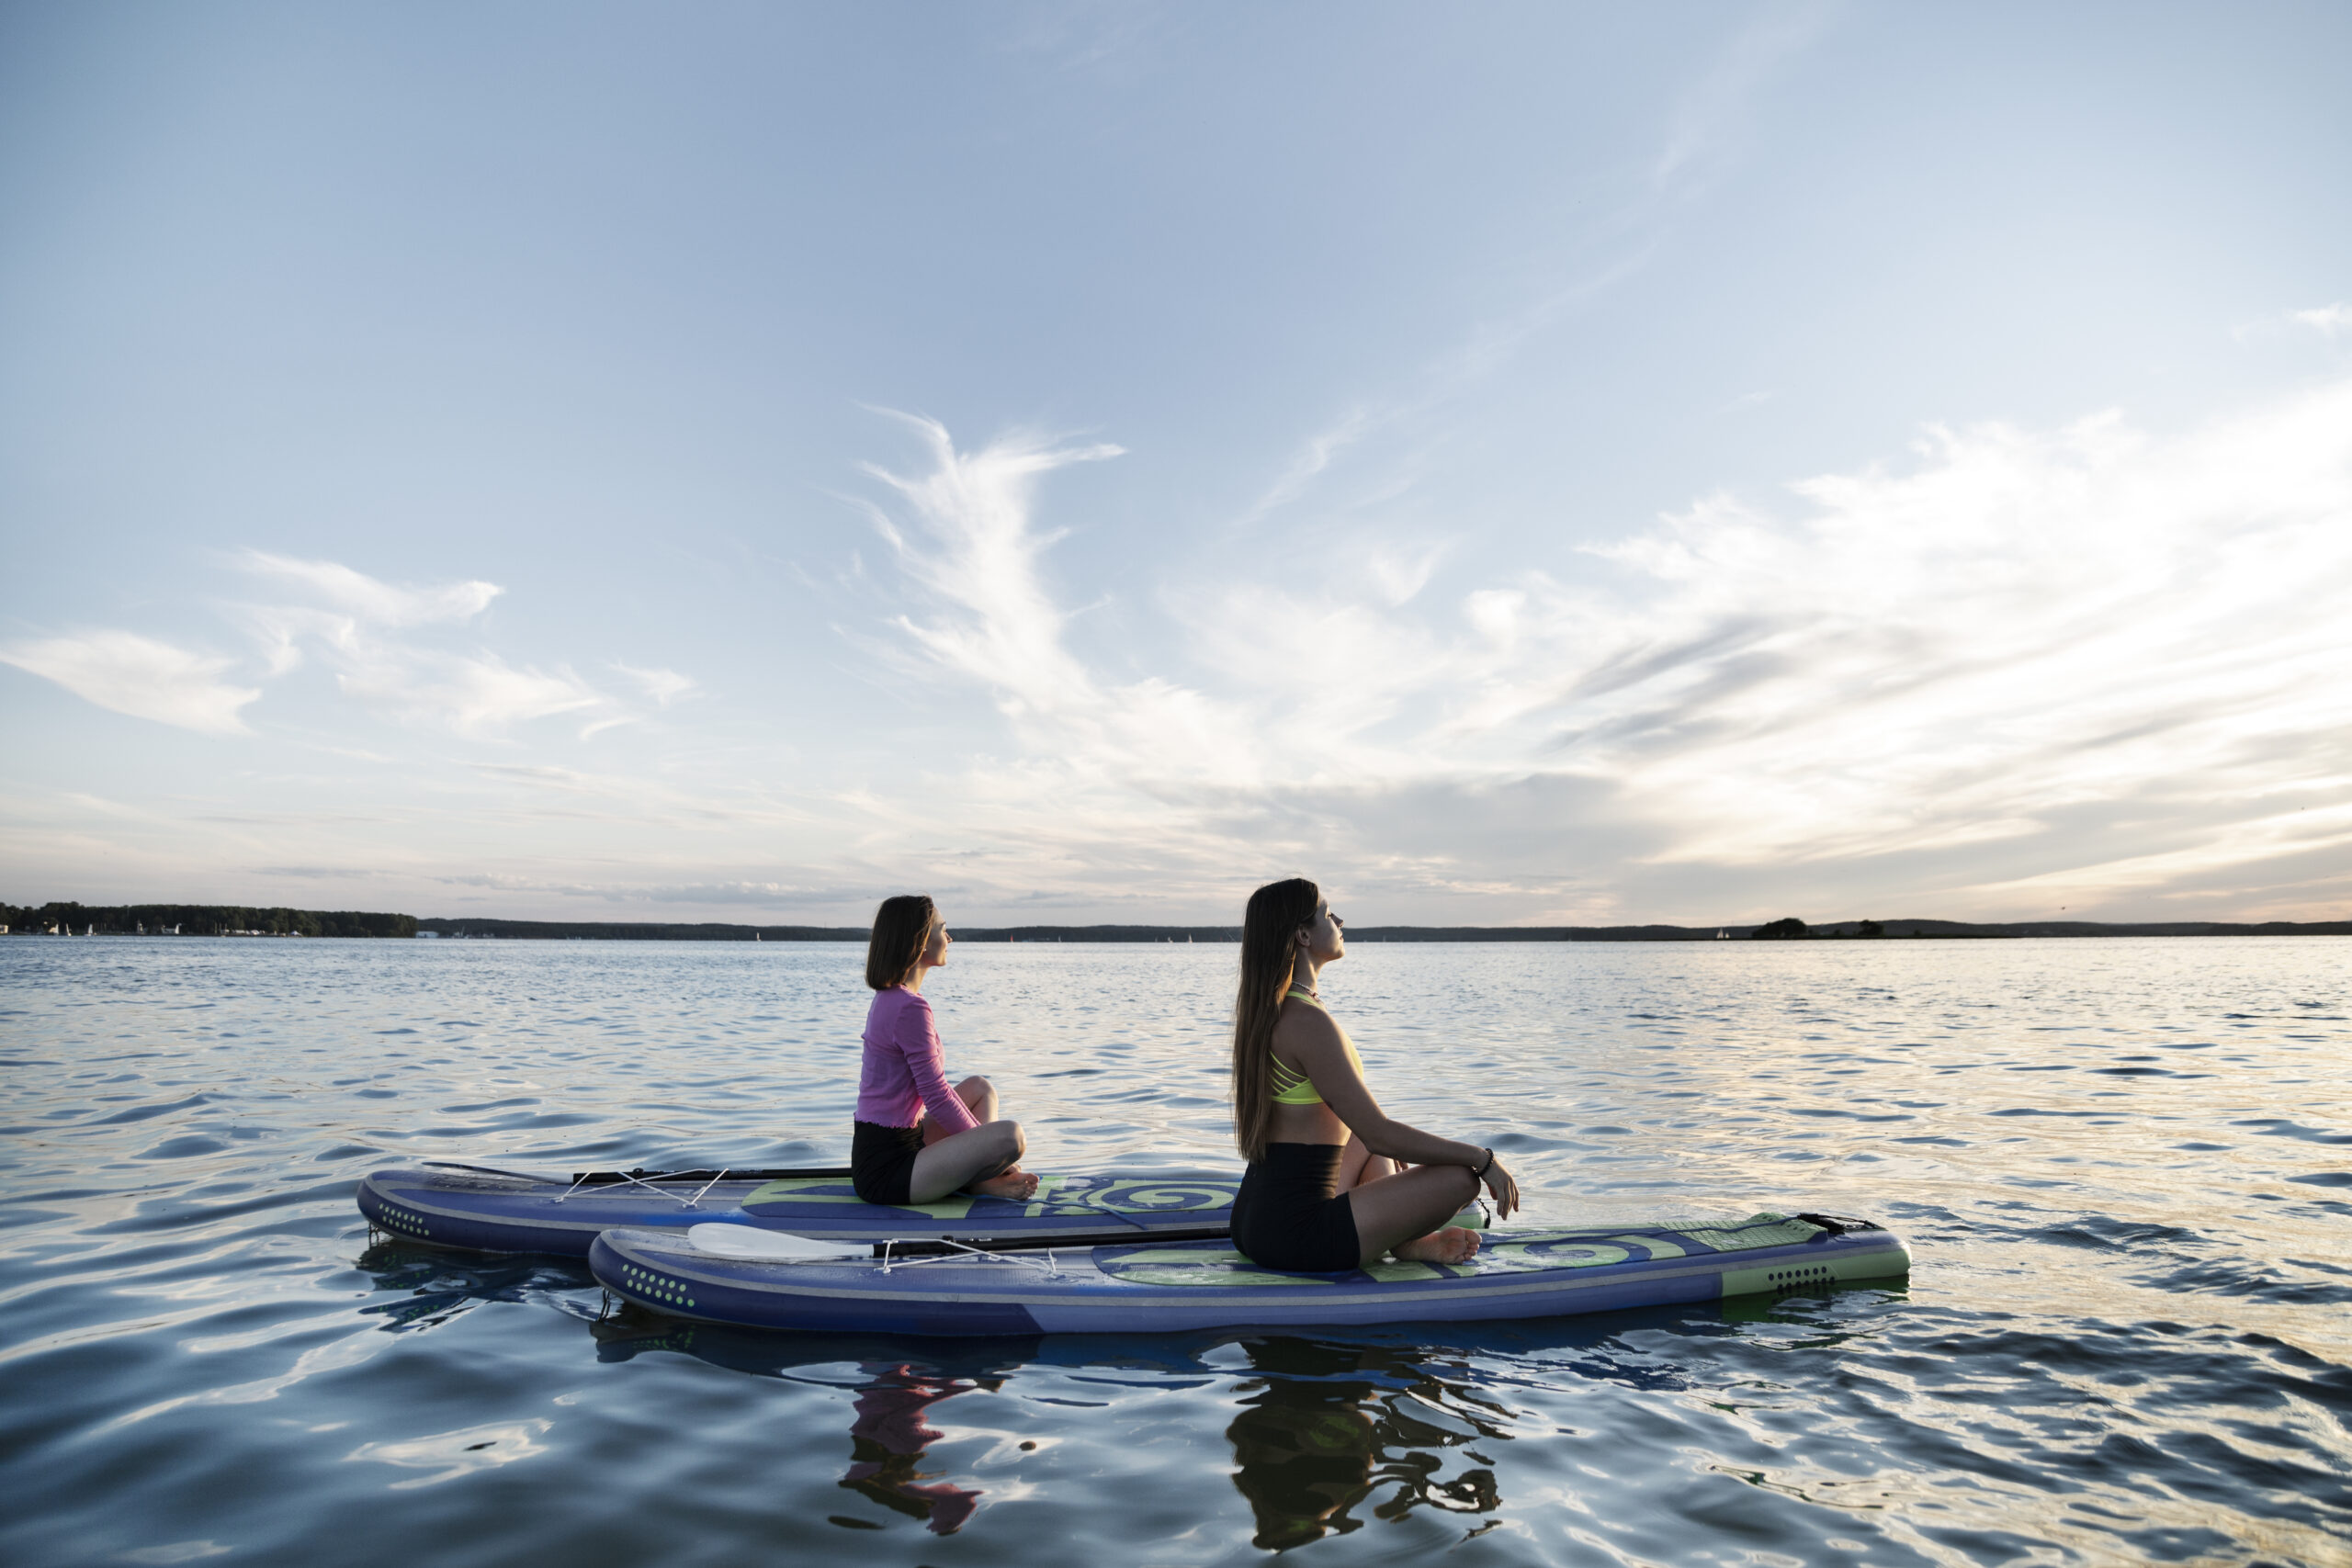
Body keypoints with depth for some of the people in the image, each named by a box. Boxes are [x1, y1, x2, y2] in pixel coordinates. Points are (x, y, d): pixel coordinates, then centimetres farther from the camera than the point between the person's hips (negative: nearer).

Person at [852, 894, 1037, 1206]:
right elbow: (937, 1098, -17)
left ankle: (982, 1178, 3)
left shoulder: (887, 998, 12)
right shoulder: (910, 1008, -19)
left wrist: (980, 1140, 15)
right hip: (885, 1172, -11)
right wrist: (984, 1148, -4)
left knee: (981, 1088, 20)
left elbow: (934, 1088, 17)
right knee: (1010, 1135, -26)